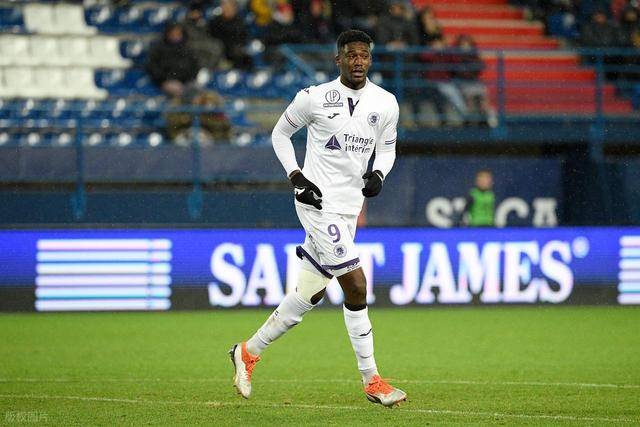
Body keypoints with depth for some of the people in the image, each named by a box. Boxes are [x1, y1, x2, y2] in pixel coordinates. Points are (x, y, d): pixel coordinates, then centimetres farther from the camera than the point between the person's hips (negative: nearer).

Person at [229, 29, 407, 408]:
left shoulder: (386, 103, 4)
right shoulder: (315, 98, -7)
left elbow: (387, 148, 16)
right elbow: (280, 133, 7)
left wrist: (378, 174, -5)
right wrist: (296, 177, -5)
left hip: (349, 207, 6)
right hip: (318, 202, -6)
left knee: (309, 294, 10)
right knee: (356, 285, -13)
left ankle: (249, 352, 28)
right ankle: (372, 381, -5)